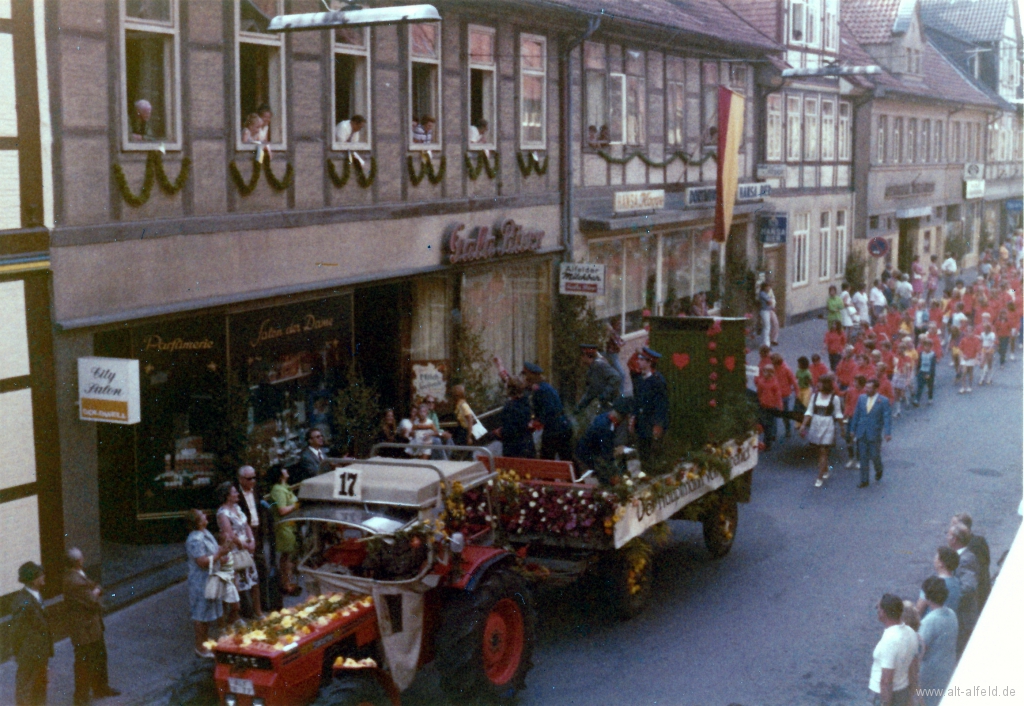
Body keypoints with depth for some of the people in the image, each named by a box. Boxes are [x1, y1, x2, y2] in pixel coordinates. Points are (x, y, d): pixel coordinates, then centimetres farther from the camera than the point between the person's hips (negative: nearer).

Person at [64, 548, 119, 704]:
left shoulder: (77, 576, 3)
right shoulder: (75, 581, -30)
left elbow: (97, 588, 11)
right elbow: (93, 602, -25)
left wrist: (96, 591, -9)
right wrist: (96, 594, -7)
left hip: (92, 627, 10)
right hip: (84, 629, -10)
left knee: (100, 655, 24)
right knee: (84, 663, 6)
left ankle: (101, 688, 41)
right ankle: (81, 696, 21)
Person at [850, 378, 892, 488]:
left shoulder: (883, 401, -11)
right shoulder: (862, 398, 3)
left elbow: (887, 417, -15)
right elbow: (856, 415, 9)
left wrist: (888, 433, -26)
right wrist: (853, 429, 11)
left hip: (874, 434, -4)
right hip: (862, 433, 4)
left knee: (875, 456, 7)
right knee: (863, 457, 8)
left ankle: (878, 471, 39)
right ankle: (864, 481, 16)